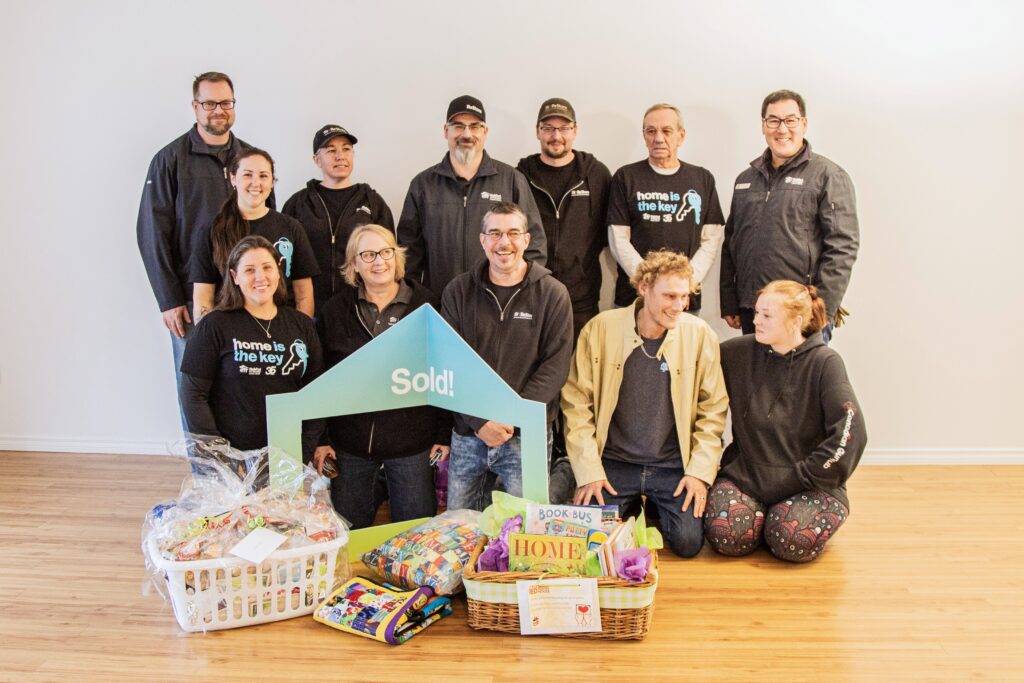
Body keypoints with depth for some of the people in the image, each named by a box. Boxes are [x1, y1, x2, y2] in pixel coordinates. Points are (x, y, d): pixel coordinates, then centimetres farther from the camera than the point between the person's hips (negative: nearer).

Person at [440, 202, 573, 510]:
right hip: (467, 434, 2)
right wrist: (479, 421, -12)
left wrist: (512, 417, -16)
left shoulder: (553, 294, -3)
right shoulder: (458, 291, 3)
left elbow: (555, 366, -7)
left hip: (526, 436, -2)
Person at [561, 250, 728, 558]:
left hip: (673, 465, 0)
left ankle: (655, 509, 18)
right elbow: (576, 403, -4)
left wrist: (701, 471, -6)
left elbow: (713, 411, 2)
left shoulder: (700, 335, -5)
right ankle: (632, 508, 18)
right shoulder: (600, 329, -7)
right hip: (614, 462, 0)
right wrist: (588, 471, -8)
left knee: (688, 541, -17)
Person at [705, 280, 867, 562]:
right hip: (745, 475, 2)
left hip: (806, 484, -2)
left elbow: (850, 434, -16)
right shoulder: (740, 352, 1)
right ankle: (768, 515, 8)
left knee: (792, 542, -29)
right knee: (726, 536, -25)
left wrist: (804, 476, -16)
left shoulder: (824, 363, -9)